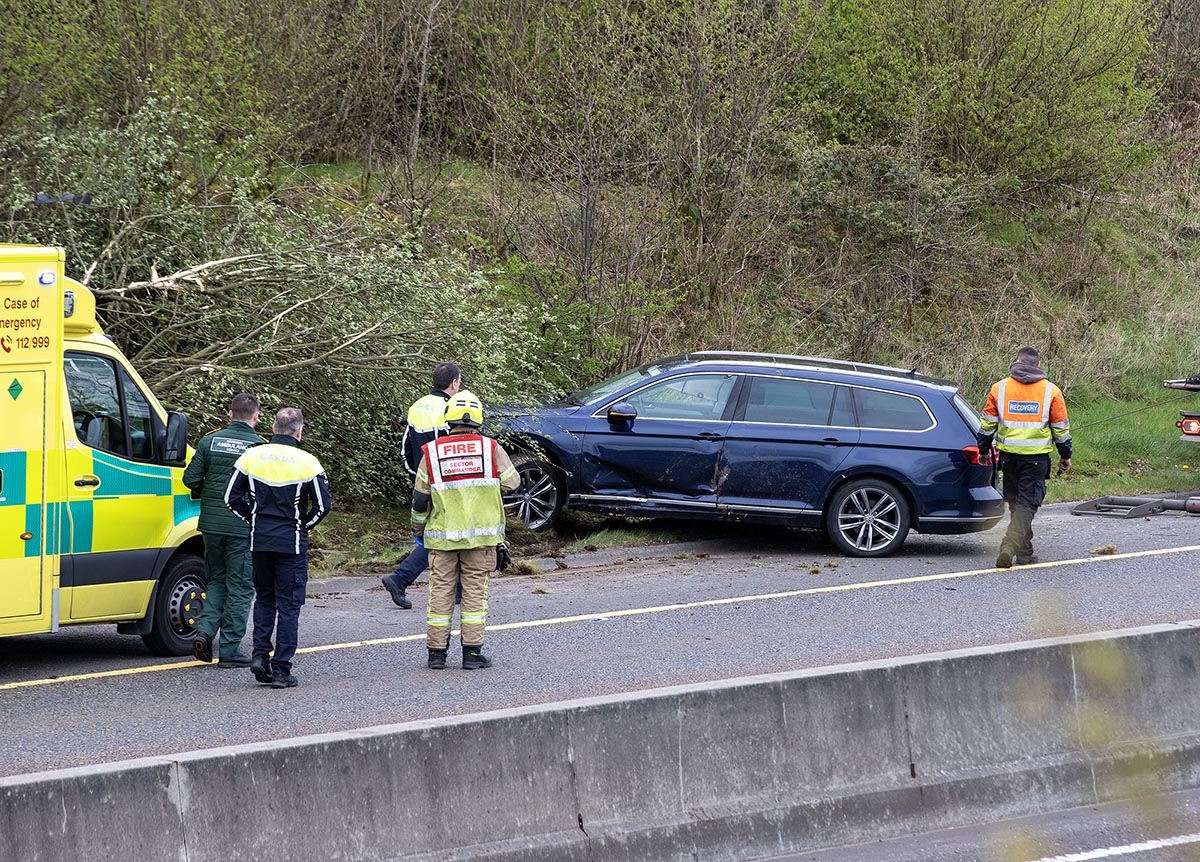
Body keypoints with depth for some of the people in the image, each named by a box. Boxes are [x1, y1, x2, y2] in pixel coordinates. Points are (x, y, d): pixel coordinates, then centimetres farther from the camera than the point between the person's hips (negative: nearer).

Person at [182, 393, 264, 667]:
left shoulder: (209, 441, 2)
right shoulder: (260, 447, -8)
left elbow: (190, 478, 1)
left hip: (211, 523, 4)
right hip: (243, 526, -4)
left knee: (216, 580, 20)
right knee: (240, 587, 5)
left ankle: (205, 630, 1)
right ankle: (230, 649, 5)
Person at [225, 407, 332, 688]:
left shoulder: (252, 456, 0)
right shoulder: (306, 462, -8)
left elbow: (232, 497, 2)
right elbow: (323, 504, -10)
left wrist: (254, 518, 13)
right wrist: (303, 525, 6)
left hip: (260, 540, 3)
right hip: (292, 543, -3)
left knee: (264, 598, 20)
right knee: (289, 604, 3)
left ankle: (260, 654, 6)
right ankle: (281, 670, 1)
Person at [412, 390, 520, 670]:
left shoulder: (432, 452, -2)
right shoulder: (490, 448, -6)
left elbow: (420, 499, 2)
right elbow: (512, 482, 6)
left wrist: (418, 527, 18)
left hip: (442, 536, 1)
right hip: (480, 535, -1)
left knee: (441, 590, 8)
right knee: (475, 590, 5)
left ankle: (436, 652, 9)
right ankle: (472, 652, 3)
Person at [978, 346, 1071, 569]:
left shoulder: (1000, 388, 3)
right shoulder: (1050, 391, 0)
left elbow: (988, 423, 7)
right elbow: (1061, 428, 5)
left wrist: (984, 449, 19)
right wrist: (1065, 455, 15)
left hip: (1008, 454, 2)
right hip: (1036, 457, -2)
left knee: (1016, 501, 16)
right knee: (1027, 503, -2)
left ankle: (1024, 552, 23)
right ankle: (1009, 546, -21)